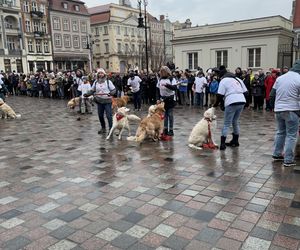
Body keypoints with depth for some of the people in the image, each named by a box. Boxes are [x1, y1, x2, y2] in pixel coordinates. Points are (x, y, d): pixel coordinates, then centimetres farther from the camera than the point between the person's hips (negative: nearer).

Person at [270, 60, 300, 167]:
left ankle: (277, 154, 26)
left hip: (278, 110, 6)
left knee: (280, 132, 20)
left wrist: (274, 106, 21)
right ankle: (288, 160, 3)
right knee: (291, 135, 1)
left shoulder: (280, 78, 7)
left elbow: (272, 95, 10)